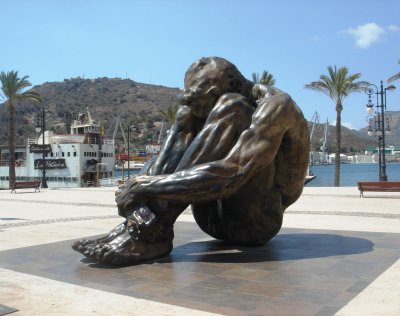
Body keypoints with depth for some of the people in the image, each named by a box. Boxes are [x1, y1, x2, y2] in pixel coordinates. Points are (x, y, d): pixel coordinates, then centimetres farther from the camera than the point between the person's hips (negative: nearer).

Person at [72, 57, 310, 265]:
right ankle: (142, 222, -22)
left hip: (258, 221, -6)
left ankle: (154, 231, -29)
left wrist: (146, 187, -32)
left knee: (229, 107, -25)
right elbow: (165, 162, -11)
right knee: (187, 117, -4)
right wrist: (140, 192, -31)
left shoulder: (274, 105, -19)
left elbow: (229, 176, -34)